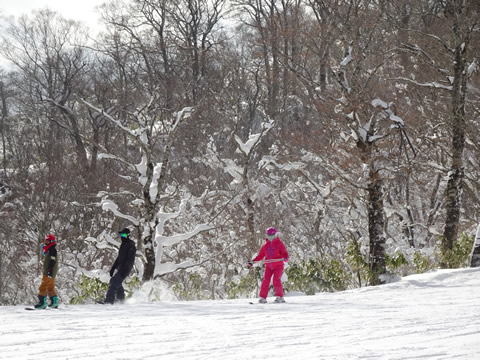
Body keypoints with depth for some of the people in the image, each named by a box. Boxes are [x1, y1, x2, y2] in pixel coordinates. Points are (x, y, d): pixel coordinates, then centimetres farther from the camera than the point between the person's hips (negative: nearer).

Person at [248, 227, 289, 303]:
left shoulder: (279, 243, 1)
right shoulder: (265, 245, 12)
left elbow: (284, 252, -7)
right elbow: (260, 255, 16)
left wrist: (285, 258, -29)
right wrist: (253, 261, 4)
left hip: (278, 266, -3)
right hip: (269, 266, 3)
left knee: (276, 280, -18)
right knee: (266, 280, -11)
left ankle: (280, 297, -8)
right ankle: (263, 298, -7)